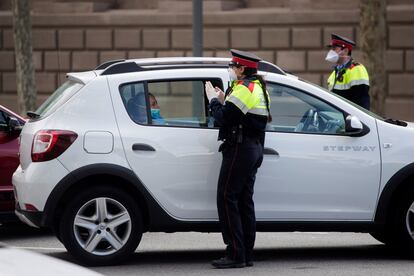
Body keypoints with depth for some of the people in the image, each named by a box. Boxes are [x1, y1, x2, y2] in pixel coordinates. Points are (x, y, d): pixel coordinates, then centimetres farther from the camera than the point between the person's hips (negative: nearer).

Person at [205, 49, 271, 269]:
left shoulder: (243, 88, -15)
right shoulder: (258, 87, 18)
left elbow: (223, 119, -19)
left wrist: (214, 100, -4)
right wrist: (222, 101, 11)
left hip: (239, 149, -10)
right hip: (255, 149, 10)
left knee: (226, 199, -9)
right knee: (244, 200, 12)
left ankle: (235, 254, -12)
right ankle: (247, 254, 12)